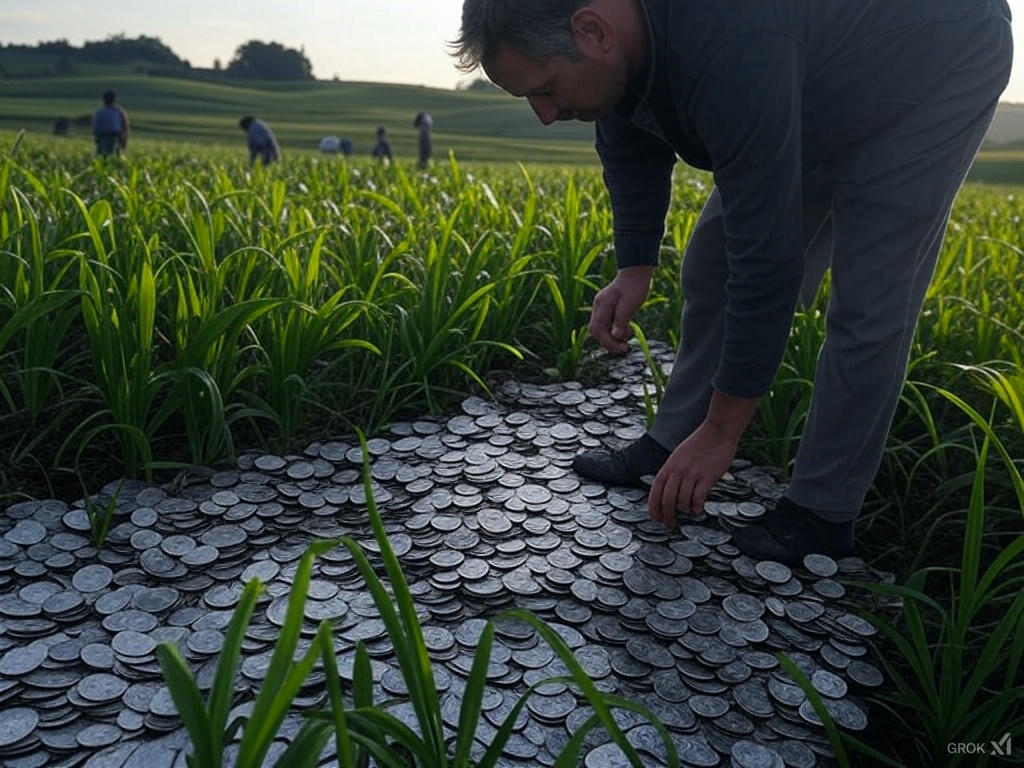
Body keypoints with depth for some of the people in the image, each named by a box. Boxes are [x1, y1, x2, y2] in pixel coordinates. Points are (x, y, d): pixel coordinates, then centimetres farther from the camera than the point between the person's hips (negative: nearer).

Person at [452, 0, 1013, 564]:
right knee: (713, 262, 2)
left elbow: (768, 259, -40)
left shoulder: (729, 53, -43)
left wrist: (721, 433, -32)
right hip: (818, 89, 8)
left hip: (936, 66, -7)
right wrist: (634, 269, -8)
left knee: (868, 302, -16)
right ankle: (673, 446, 12)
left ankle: (823, 512, -3)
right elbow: (631, 149, 2)